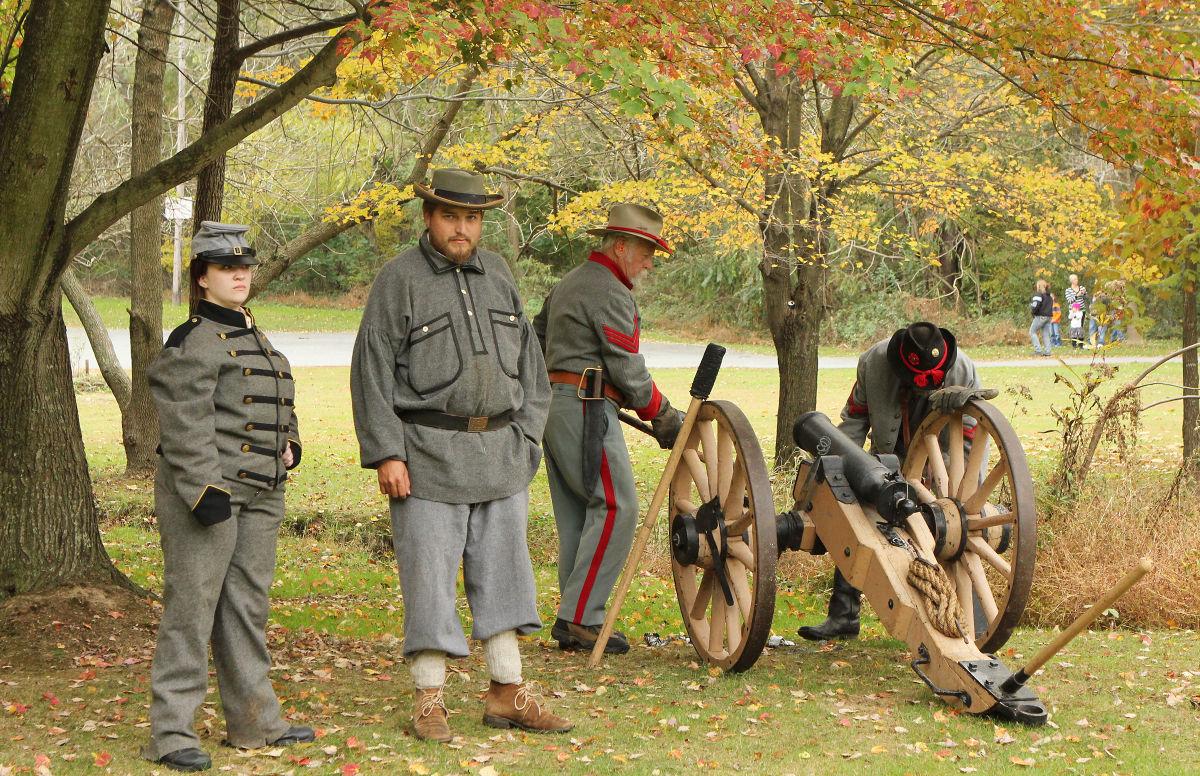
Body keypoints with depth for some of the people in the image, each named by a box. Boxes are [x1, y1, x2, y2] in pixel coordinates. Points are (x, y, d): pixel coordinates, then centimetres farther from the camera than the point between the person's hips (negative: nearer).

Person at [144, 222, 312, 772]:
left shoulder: (256, 339, 18)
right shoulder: (191, 343, -9)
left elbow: (279, 406, 31)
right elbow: (186, 424, -17)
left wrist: (289, 444, 12)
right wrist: (205, 492, -23)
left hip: (259, 494, 9)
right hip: (206, 492, -8)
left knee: (247, 604, 13)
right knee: (192, 605, -8)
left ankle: (254, 722, 20)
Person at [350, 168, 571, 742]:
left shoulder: (498, 275, 12)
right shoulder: (398, 280, -4)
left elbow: (528, 362, 18)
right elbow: (372, 371, -7)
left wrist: (525, 435, 9)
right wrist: (385, 454, -12)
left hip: (500, 454, 5)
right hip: (428, 456, -5)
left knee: (503, 570, 9)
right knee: (429, 576, -2)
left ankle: (507, 693, 18)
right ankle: (428, 701, 7)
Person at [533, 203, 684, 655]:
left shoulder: (567, 284, 20)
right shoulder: (611, 293, -11)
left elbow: (535, 343, 28)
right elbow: (627, 369, -14)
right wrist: (663, 416, -6)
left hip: (554, 405, 10)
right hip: (587, 410, -10)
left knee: (576, 514, 10)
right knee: (616, 507, -10)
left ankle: (575, 622, 10)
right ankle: (581, 617, -13)